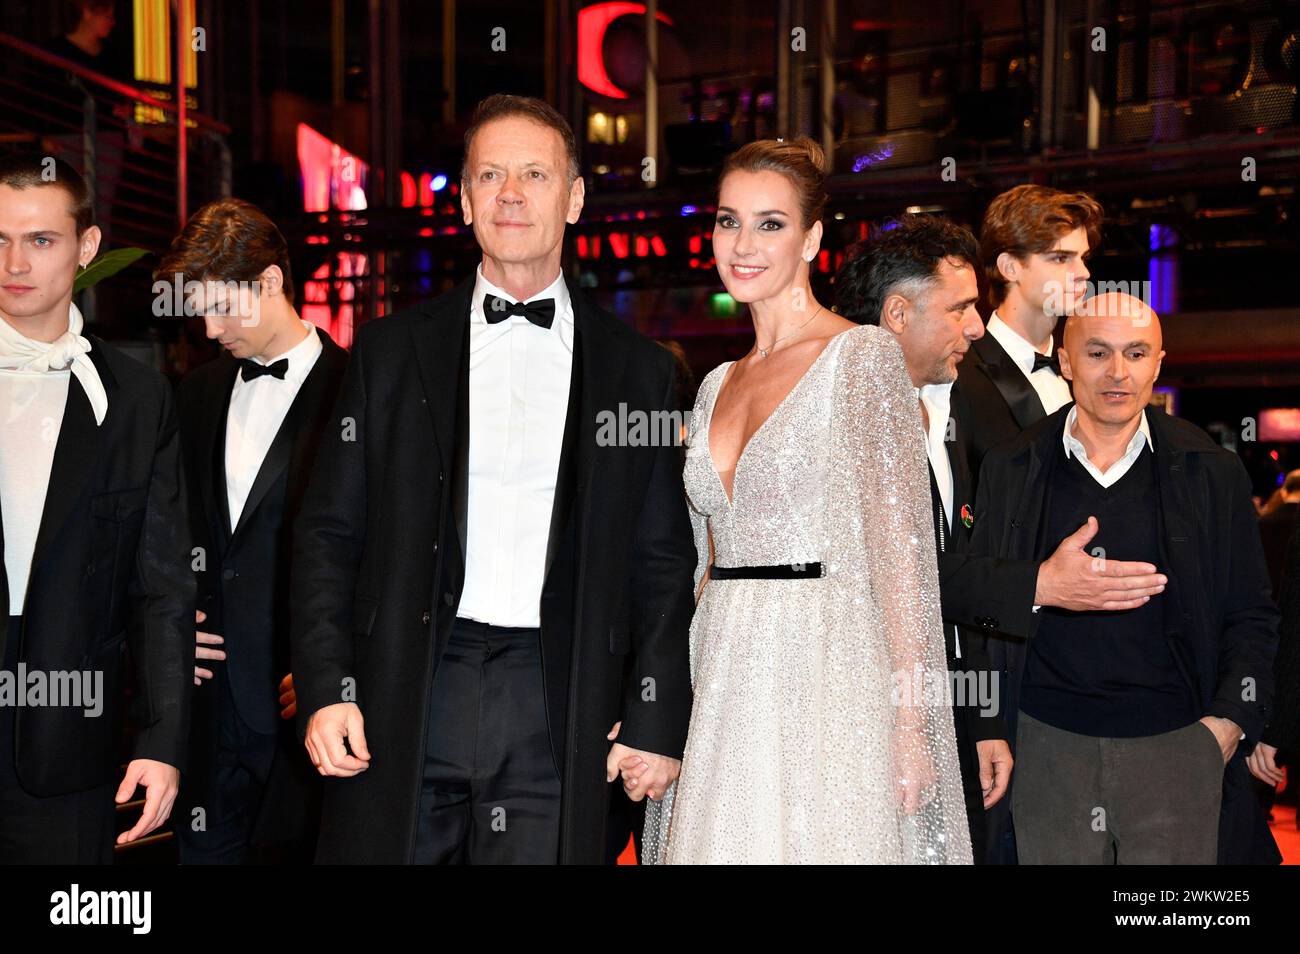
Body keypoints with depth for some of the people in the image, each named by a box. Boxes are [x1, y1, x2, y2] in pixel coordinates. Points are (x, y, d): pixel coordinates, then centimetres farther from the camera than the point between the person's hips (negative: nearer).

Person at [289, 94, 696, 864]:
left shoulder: (639, 371, 8)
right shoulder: (393, 351, 9)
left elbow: (663, 564, 8)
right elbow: (330, 534, 7)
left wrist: (659, 721, 0)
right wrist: (325, 689, -3)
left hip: (560, 712, 0)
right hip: (404, 704, 1)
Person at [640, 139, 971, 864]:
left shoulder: (863, 355, -5)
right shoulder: (719, 386, 15)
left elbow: (900, 549, -10)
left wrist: (910, 723, -16)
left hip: (828, 684, -6)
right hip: (722, 689, 6)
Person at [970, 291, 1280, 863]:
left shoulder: (1212, 473, 4)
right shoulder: (1010, 471, 5)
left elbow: (1250, 617, 8)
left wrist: (1229, 721, -3)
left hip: (1177, 746, 0)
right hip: (1048, 746, 1)